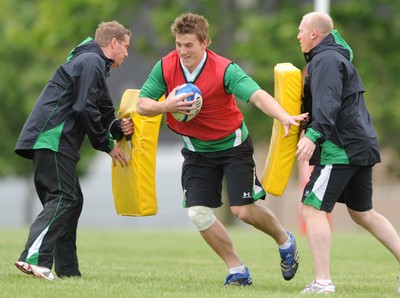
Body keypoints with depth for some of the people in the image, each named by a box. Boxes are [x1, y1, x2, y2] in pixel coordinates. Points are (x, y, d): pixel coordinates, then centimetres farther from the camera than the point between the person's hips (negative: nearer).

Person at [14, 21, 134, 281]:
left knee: (71, 200, 12)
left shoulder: (94, 63, 28)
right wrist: (107, 144, -7)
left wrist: (119, 128, 3)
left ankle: (68, 270, 11)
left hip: (52, 141, 11)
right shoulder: (92, 62, -6)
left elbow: (101, 114, 24)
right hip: (52, 139, -11)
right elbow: (83, 109, -16)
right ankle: (34, 257, -30)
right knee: (63, 198, -17)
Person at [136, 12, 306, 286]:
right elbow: (141, 105, -6)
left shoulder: (224, 69, -24)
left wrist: (285, 117, -52)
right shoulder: (165, 68, -12)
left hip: (233, 145, -4)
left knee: (244, 210, -10)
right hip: (197, 150, 4)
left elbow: (258, 96, -35)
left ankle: (285, 241, 22)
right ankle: (237, 270, 7)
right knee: (198, 213, -8)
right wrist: (165, 106, -28)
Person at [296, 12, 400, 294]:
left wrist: (313, 135, -38)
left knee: (313, 209, -10)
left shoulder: (325, 59, -11)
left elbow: (328, 103, -27)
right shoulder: (337, 56, 22)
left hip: (341, 148, -11)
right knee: (362, 212, 19)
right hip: (361, 144, 11)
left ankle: (323, 282, -16)